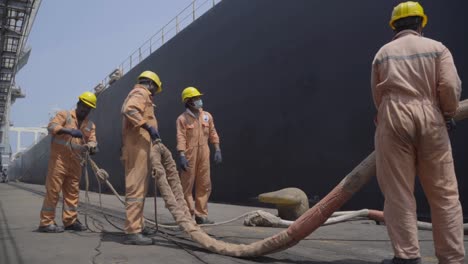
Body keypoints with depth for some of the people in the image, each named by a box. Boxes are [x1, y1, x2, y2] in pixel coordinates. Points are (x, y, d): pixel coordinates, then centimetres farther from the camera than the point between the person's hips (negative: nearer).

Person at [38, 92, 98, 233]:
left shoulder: (90, 125, 14)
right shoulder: (64, 115, 1)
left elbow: (92, 142, 5)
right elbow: (51, 126, -15)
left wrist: (91, 146, -20)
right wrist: (69, 130, -31)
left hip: (75, 162, 6)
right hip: (59, 159, -5)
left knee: (72, 191, 9)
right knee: (53, 190, -4)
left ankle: (70, 220, 17)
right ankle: (46, 222, 2)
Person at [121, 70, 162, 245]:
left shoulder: (138, 94, 26)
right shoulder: (141, 93, -5)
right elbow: (128, 110, -26)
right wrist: (148, 126, -28)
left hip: (138, 147, 11)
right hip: (137, 148, -11)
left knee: (139, 189, 16)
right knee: (136, 189, -12)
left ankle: (138, 225, 25)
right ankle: (132, 232, -11)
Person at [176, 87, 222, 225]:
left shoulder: (207, 116, 12)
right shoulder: (182, 118, -2)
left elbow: (213, 134, 12)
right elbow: (181, 138, -11)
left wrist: (217, 150, 3)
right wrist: (182, 156, -20)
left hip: (204, 155, 5)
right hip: (189, 155, -4)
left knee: (204, 185, 7)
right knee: (187, 185, 1)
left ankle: (201, 214, 16)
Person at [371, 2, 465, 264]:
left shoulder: (383, 53, 15)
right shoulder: (437, 48, 9)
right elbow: (450, 86, -4)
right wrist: (449, 113, 12)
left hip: (393, 120, 1)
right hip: (430, 119, 0)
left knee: (399, 193, 2)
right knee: (445, 193, 7)